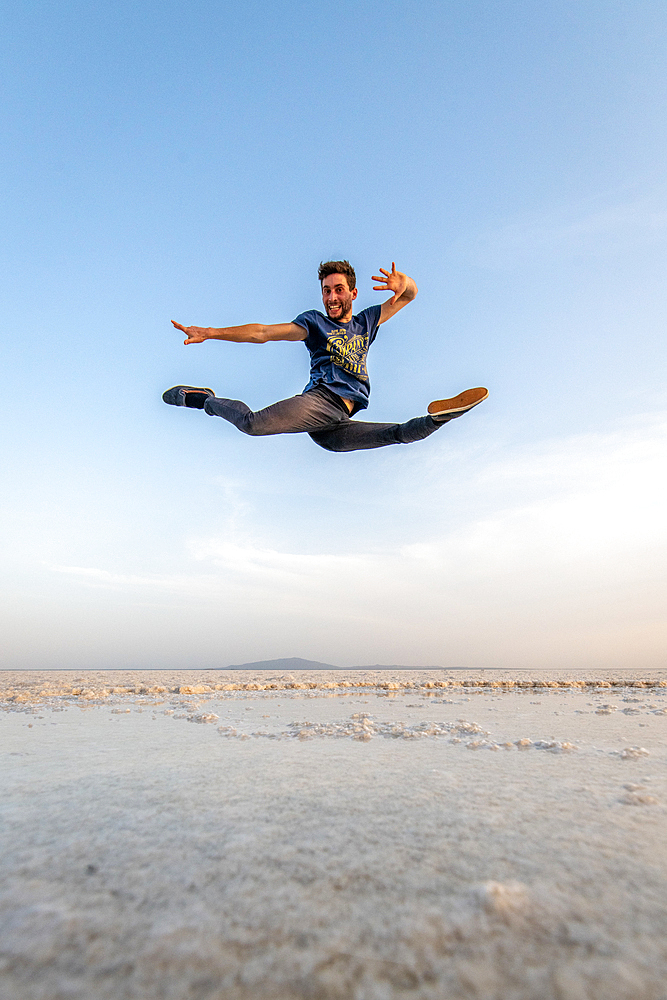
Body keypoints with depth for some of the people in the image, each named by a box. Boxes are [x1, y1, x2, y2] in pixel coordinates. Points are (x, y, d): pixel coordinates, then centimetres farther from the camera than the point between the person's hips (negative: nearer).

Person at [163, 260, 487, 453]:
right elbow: (262, 333, 6)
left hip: (335, 428, 4)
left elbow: (410, 294, 26)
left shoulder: (367, 321, 26)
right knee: (254, 423, -26)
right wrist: (211, 332, -3)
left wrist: (403, 282, 0)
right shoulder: (314, 321, 15)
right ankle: (204, 399, -5)